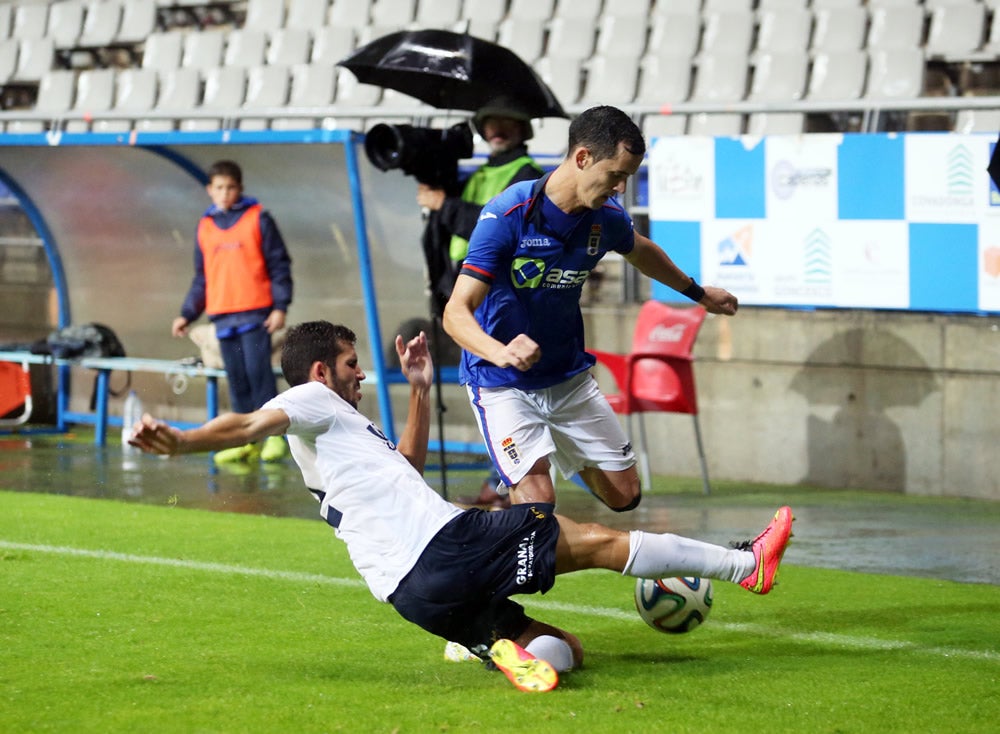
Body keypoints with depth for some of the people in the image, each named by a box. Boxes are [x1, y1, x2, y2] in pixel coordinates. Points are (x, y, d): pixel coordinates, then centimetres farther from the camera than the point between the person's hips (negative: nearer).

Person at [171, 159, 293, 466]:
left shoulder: (258, 219, 2)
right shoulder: (205, 227, 14)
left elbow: (279, 264, 1)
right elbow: (202, 278, 22)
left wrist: (280, 306, -7)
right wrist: (187, 314, 17)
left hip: (255, 312, -5)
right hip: (222, 316, 5)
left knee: (258, 372, -10)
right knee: (236, 379, 5)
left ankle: (274, 436, -4)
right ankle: (247, 441, 9)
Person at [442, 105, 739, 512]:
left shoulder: (607, 218, -6)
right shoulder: (507, 215, -24)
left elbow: (640, 250, 21)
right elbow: (457, 312, -27)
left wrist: (698, 293, 35)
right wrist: (501, 353, -47)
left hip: (569, 376, 6)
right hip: (503, 384, -6)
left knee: (624, 495, 8)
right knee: (537, 502, -24)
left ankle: (563, 455, 36)